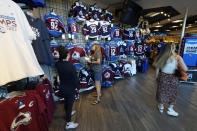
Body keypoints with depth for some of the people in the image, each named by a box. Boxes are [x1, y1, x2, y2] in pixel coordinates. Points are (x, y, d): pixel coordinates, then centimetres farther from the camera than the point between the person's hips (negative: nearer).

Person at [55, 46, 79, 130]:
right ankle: (68, 123, 26)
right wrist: (78, 87, -5)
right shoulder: (71, 66, -27)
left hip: (62, 87, 6)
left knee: (66, 101, 27)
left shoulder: (57, 64, -11)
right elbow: (75, 78, -20)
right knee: (70, 103, 10)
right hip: (70, 88, -6)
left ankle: (68, 113, 53)